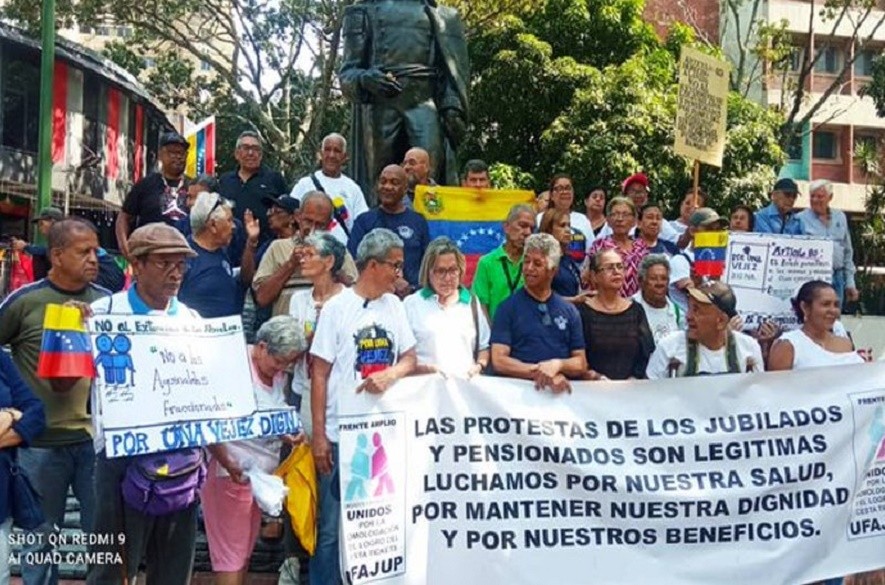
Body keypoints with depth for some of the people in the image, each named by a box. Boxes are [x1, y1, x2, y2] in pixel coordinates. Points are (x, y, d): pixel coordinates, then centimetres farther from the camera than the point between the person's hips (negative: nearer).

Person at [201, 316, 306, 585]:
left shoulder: (278, 375, 7)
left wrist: (288, 435, 1)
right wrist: (228, 463, -25)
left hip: (261, 472, 8)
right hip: (232, 472, -8)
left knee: (245, 550, 16)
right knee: (230, 553, 0)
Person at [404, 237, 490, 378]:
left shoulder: (472, 302, 20)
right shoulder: (411, 304, 9)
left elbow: (483, 346, 24)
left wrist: (479, 366, 6)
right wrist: (425, 369, -10)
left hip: (467, 381, 2)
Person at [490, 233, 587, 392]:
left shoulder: (569, 311, 12)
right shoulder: (508, 307, 4)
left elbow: (581, 365, 10)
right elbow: (499, 361, -4)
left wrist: (558, 365, -10)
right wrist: (541, 372, -12)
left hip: (563, 390, 1)